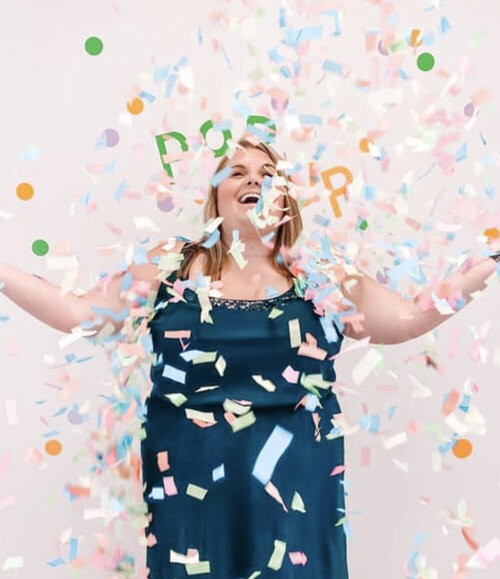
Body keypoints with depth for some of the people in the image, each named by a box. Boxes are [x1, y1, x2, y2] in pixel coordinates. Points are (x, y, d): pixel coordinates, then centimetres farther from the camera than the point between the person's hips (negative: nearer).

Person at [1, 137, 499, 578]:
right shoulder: (171, 267, 0)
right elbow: (79, 313, 1)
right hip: (190, 487, 0)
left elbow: (409, 319, 2)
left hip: (293, 491, 1)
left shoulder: (320, 279, 2)